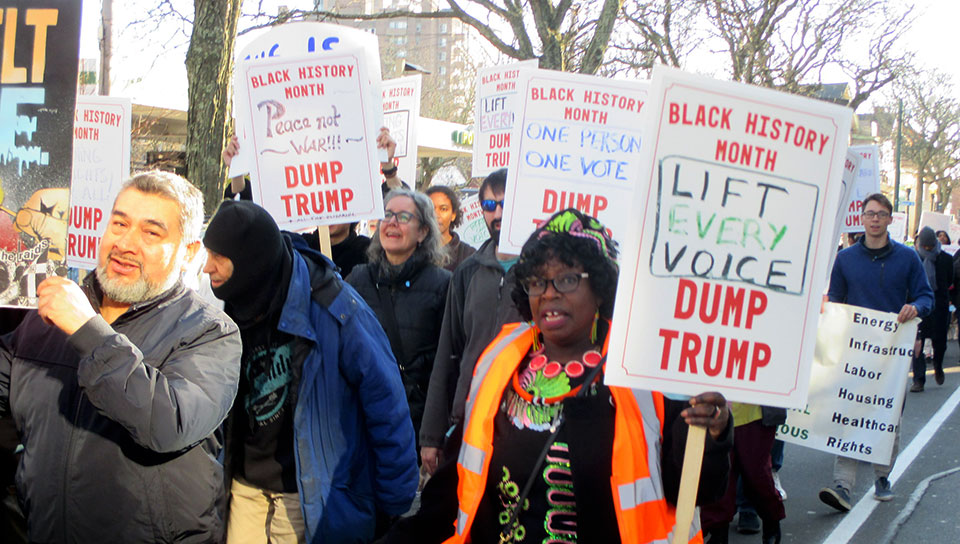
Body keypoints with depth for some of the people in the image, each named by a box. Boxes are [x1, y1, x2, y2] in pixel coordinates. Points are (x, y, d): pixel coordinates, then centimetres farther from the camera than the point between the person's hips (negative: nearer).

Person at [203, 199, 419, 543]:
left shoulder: (330, 306, -18)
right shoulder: (232, 314, 0)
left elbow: (385, 405, -15)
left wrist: (394, 504, -12)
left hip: (307, 498, -5)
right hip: (245, 488, 5)